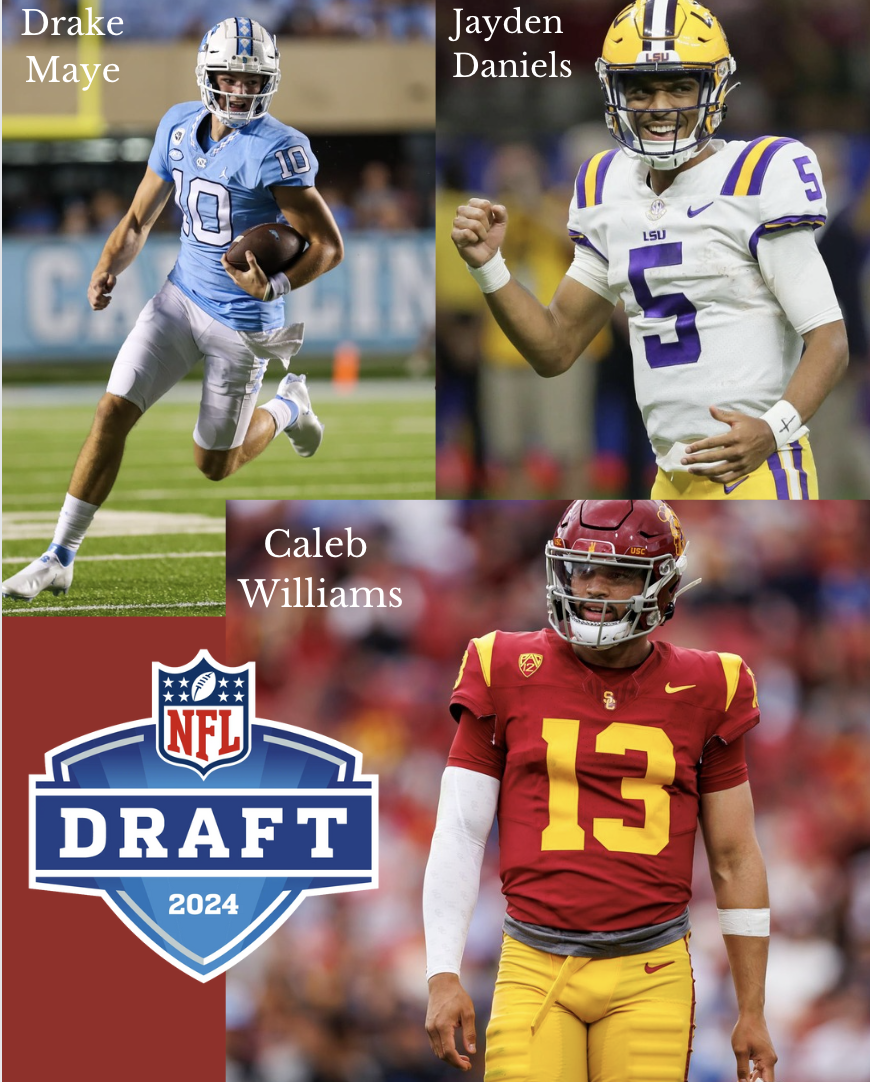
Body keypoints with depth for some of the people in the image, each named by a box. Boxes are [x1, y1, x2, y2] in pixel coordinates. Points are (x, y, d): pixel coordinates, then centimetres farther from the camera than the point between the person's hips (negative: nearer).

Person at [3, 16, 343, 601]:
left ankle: (288, 406, 40)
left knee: (214, 464, 8)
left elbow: (329, 246, -18)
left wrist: (277, 286, -35)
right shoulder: (179, 127, -1)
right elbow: (140, 220, 10)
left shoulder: (275, 150, -21)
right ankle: (60, 559, -1)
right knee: (113, 411, -8)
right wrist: (108, 268, -9)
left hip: (242, 321, -5)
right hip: (181, 298, 5)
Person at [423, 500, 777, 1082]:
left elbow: (735, 858, 12)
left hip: (651, 974, 1)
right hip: (535, 968, 0)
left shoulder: (702, 692, 8)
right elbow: (459, 837, 5)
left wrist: (752, 1012, 11)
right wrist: (444, 977, -3)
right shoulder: (508, 676, 5)